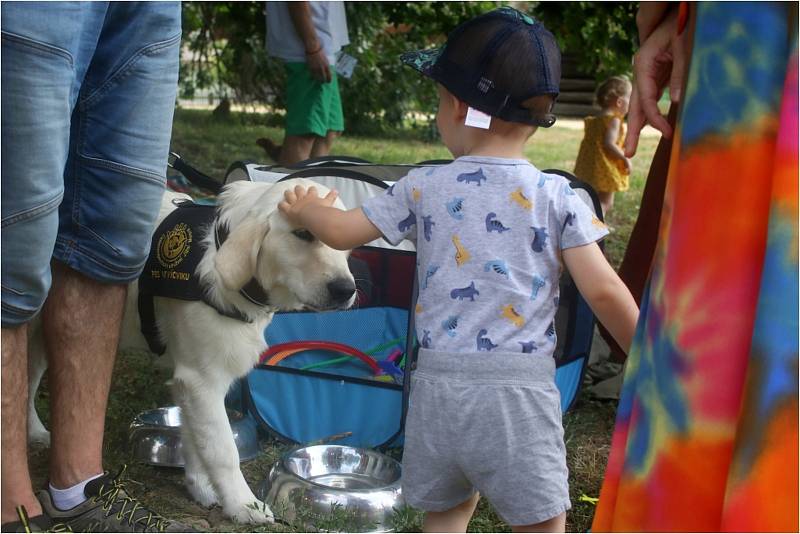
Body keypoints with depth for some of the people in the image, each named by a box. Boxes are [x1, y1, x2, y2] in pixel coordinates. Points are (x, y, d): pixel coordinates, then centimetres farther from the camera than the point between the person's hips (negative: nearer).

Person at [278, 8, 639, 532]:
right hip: (518, 386, -3)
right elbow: (603, 291, -9)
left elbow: (341, 231, 11)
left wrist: (305, 209, 33)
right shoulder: (557, 197, -5)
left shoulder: (423, 188, 2)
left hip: (438, 380, 3)